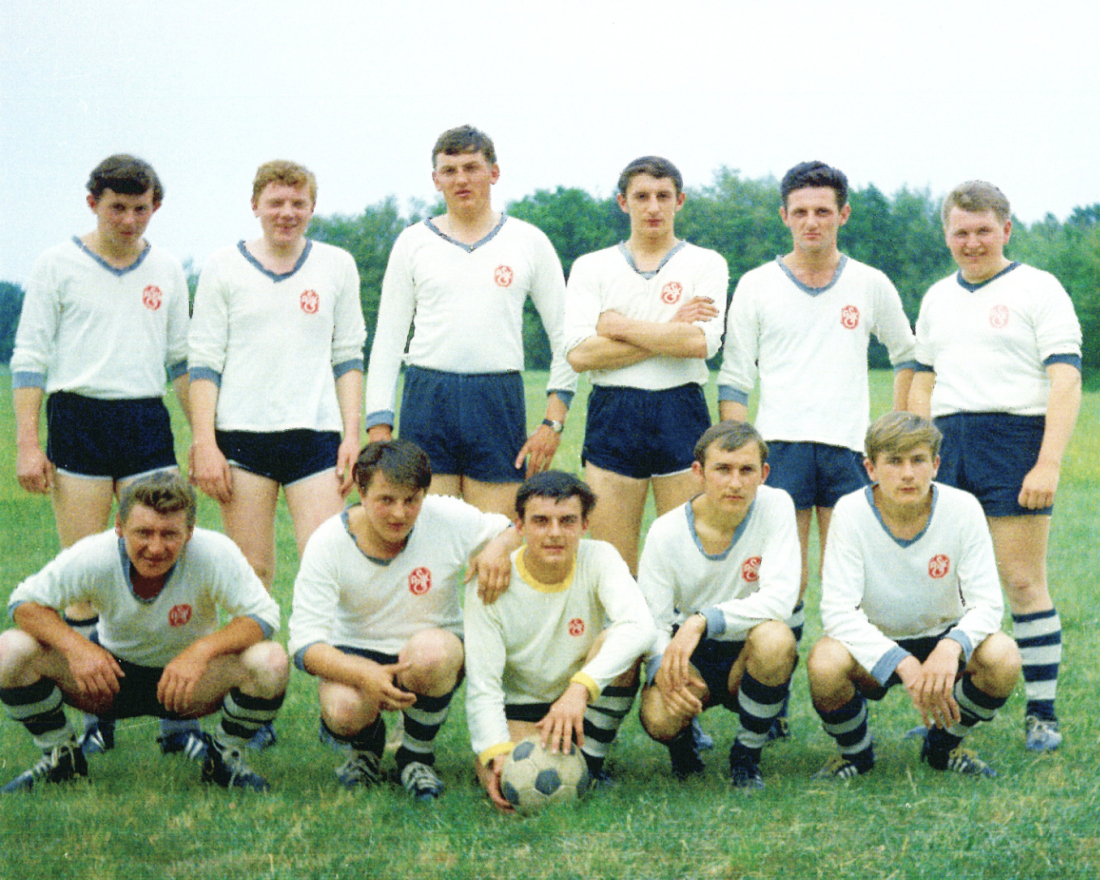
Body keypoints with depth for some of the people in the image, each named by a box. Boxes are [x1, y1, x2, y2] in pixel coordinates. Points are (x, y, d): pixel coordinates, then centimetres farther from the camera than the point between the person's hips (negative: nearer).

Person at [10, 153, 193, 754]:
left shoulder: (167, 271, 13)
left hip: (148, 422, 3)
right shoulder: (58, 266, 3)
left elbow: (182, 359, 19)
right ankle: (94, 715, 6)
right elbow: (29, 357, 2)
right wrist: (26, 443, -5)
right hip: (78, 418, -2)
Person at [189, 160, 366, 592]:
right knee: (251, 571, 0)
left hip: (316, 433, 1)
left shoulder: (337, 266, 11)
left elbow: (348, 357, 13)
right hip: (241, 435, -1)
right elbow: (204, 362, 5)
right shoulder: (223, 268, 6)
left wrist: (352, 435, 4)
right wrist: (204, 443, -3)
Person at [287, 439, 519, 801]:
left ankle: (417, 757, -7)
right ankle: (367, 744, 7)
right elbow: (305, 644, -21)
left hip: (437, 650, 1)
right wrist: (364, 675, -41)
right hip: (357, 655, 0)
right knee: (342, 709, -35)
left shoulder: (448, 519, -13)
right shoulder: (328, 543, -16)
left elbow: (515, 530, 4)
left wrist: (499, 548, -23)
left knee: (428, 650, -37)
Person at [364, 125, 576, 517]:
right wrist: (379, 425, 1)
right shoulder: (413, 243, 10)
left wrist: (553, 421, 0)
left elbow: (566, 338, 9)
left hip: (499, 401, 0)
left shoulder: (529, 242, 8)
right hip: (427, 399, 0)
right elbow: (387, 341, 10)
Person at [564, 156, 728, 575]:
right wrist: (670, 330, -6)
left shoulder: (706, 264, 8)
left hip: (681, 412, -1)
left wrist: (620, 325, -4)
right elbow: (578, 353, -5)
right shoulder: (590, 267, 10)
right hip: (612, 414, 1)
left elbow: (702, 342, -10)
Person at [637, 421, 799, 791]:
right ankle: (683, 742, 11)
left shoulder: (774, 507, -14)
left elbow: (780, 597, -25)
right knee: (658, 716, -32)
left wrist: (702, 621, -37)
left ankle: (747, 755, -8)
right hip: (691, 655, 0)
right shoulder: (666, 532, -11)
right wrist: (662, 668, -37)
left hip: (747, 655, 0)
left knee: (775, 637, -36)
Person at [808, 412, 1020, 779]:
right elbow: (837, 611, -25)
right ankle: (854, 751, 1)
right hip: (873, 644, -1)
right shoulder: (851, 512, -19)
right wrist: (903, 664, -39)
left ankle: (943, 745, 3)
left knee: (1002, 658, -29)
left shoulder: (962, 508, -16)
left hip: (941, 637, 2)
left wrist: (952, 647, -41)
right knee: (824, 664, -34)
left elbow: (987, 603, -18)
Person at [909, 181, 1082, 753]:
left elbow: (1066, 381, -8)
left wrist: (1048, 463, -17)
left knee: (1023, 581, -5)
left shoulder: (1038, 290, 0)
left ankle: (1042, 715, 2)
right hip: (947, 446, 5)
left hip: (1014, 436, -5)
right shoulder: (936, 299, 19)